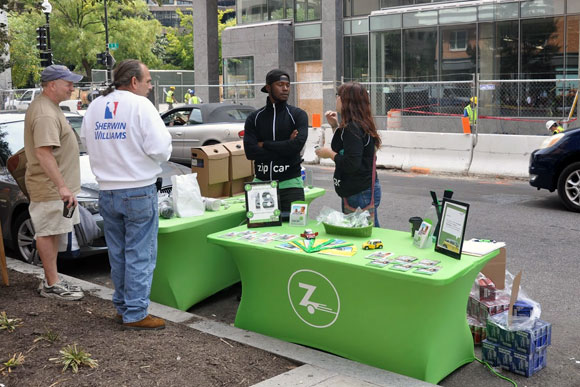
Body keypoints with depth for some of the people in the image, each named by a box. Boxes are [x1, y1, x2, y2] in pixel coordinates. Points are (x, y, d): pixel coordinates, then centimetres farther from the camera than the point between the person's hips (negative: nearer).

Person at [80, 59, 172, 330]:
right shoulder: (140, 105, -13)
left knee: (118, 253, 16)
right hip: (139, 191, -6)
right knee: (140, 254, 1)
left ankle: (123, 307, 25)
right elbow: (159, 149, -18)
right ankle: (135, 314, 5)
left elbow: (87, 143, 13)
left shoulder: (94, 108, 7)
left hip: (107, 193, 7)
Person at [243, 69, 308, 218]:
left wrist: (264, 144, -6)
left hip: (290, 183, -2)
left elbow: (297, 144, -15)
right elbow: (250, 152, -7)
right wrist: (285, 147, -11)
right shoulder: (254, 118, 8)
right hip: (261, 182, 2)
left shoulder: (298, 115, 3)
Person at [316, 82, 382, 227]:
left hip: (360, 192, -10)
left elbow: (351, 164, -25)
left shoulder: (352, 128, -18)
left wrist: (330, 153, -10)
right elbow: (345, 148, 24)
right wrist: (335, 126, 17)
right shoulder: (362, 125, 12)